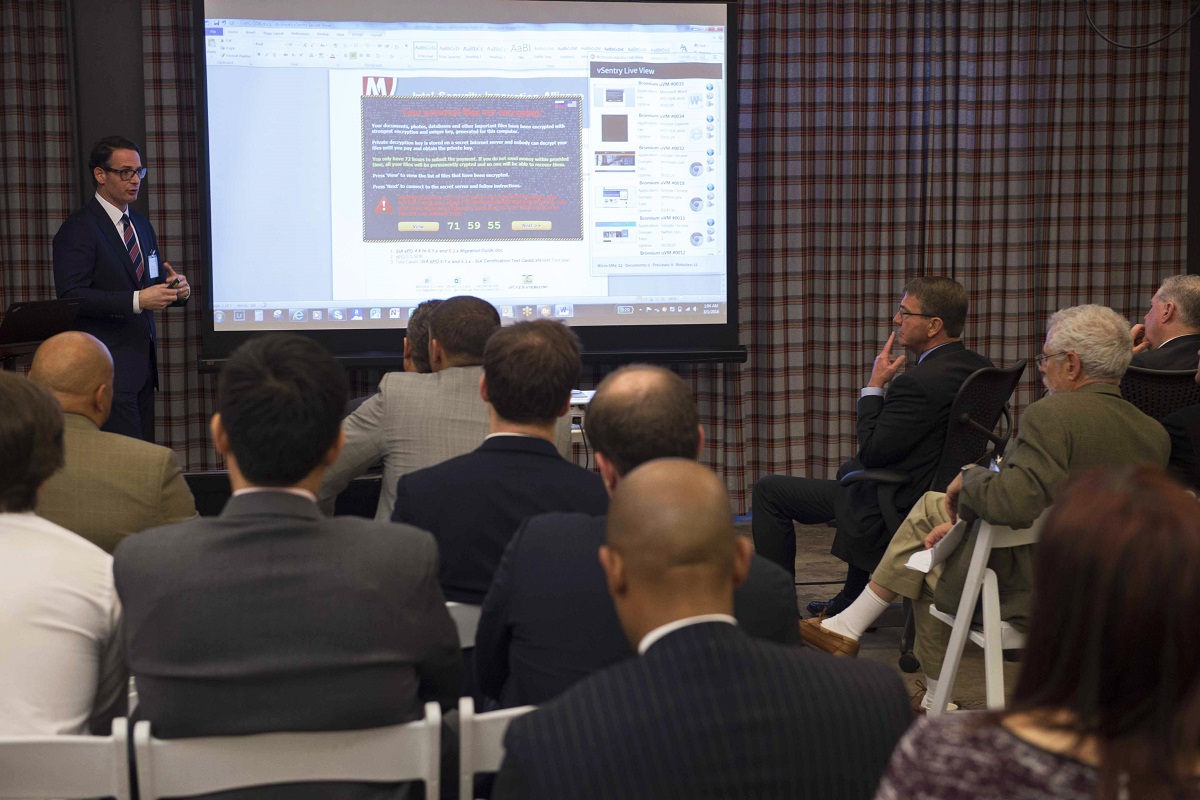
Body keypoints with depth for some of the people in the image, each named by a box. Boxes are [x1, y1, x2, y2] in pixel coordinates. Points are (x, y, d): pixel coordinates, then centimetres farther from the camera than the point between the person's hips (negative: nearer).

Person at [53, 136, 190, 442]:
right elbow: (71, 296, -16)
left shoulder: (142, 225, 18)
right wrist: (136, 301, -24)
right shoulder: (78, 229, -7)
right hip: (107, 365, -8)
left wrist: (176, 288, -2)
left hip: (143, 360, 8)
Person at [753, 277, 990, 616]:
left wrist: (874, 386, -13)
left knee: (768, 490, 0)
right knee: (850, 470, 40)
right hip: (944, 488, 10)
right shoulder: (979, 368, -1)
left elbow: (871, 452, -22)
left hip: (898, 507, -10)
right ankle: (851, 602, 42)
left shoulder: (919, 382, -30)